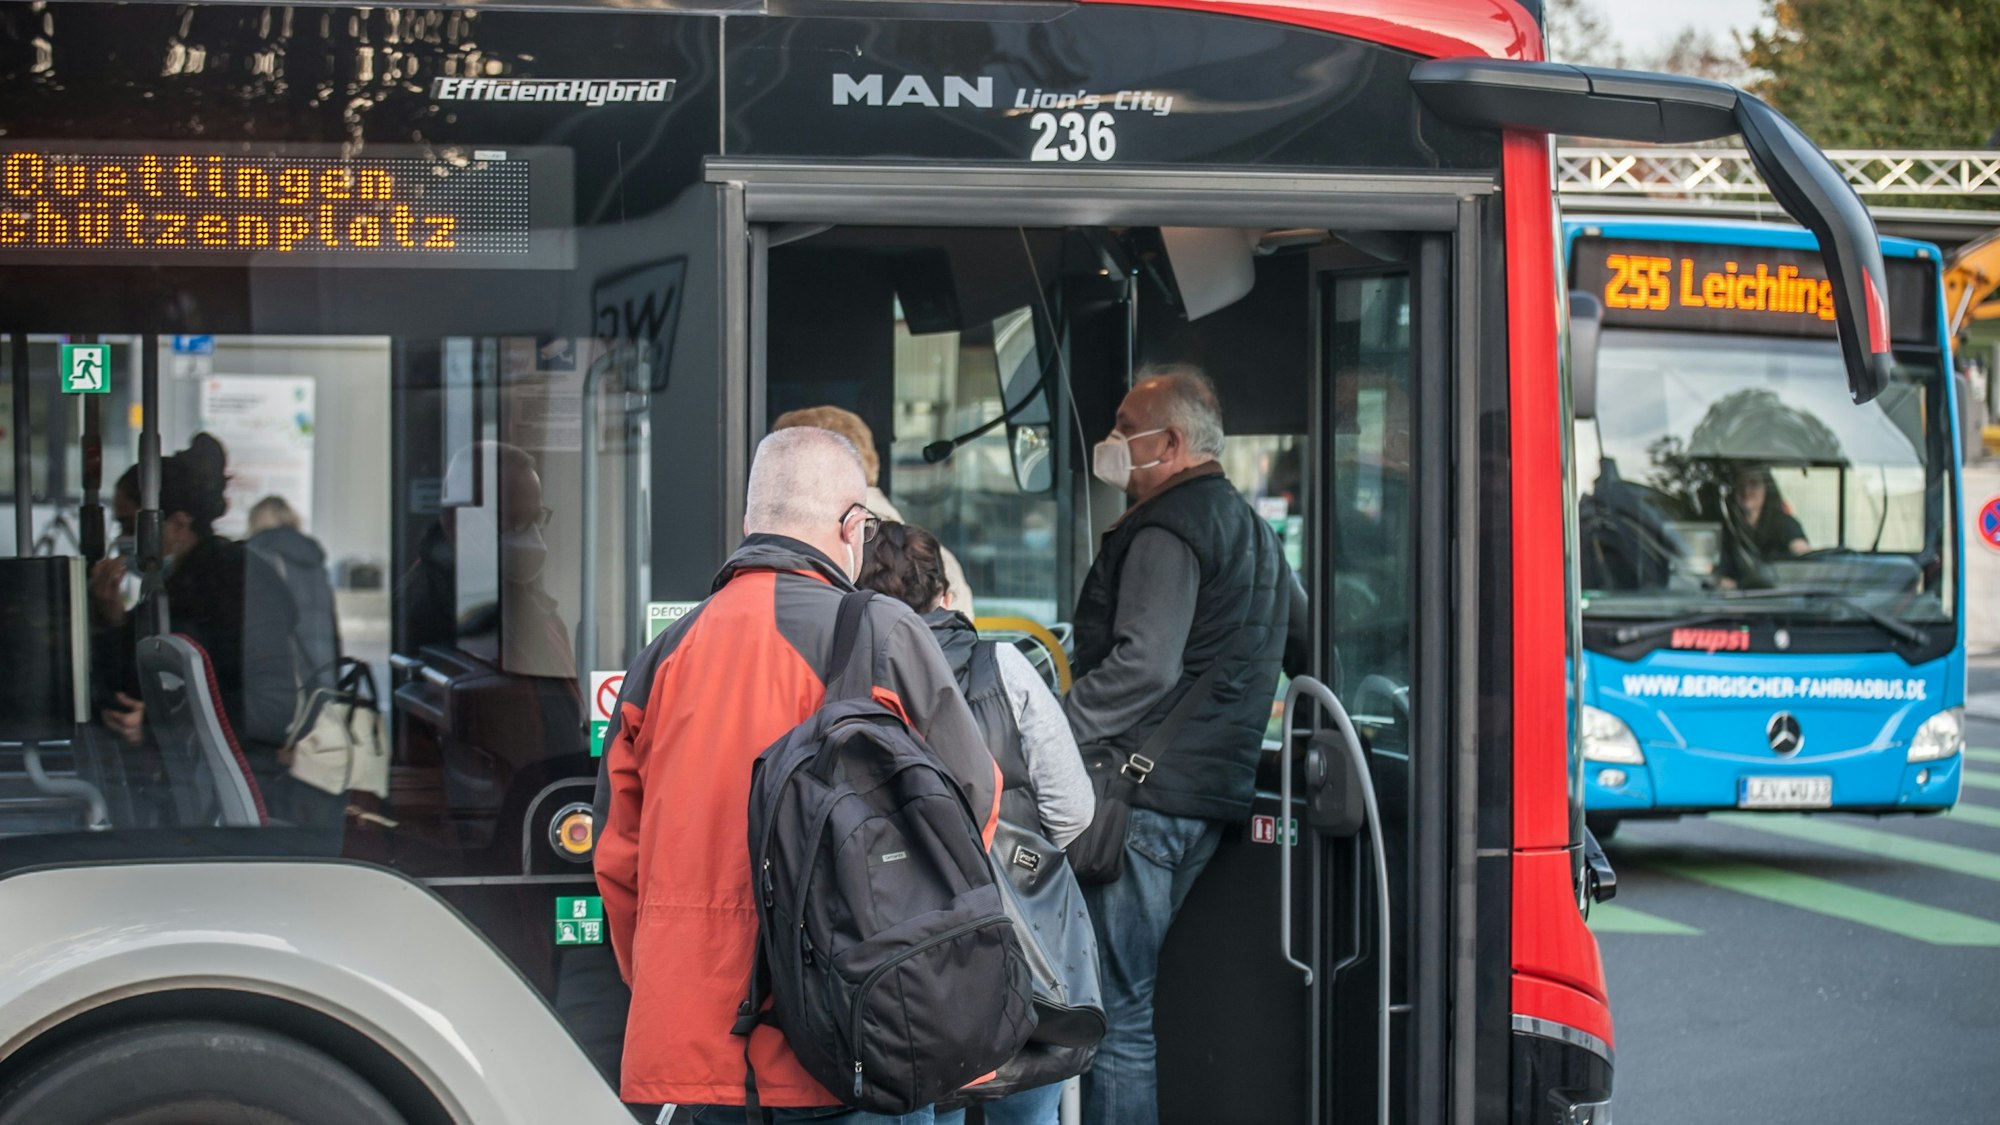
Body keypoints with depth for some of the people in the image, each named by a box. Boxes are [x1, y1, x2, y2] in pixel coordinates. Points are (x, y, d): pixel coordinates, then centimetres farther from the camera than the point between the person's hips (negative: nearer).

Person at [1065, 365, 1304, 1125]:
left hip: (1146, 795, -10)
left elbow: (1145, 665, -22)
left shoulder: (1167, 529, -10)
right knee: (1136, 1004, 14)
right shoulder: (1251, 530, 21)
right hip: (1215, 791, 10)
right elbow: (1306, 644, 30)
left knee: (1117, 1016, -9)